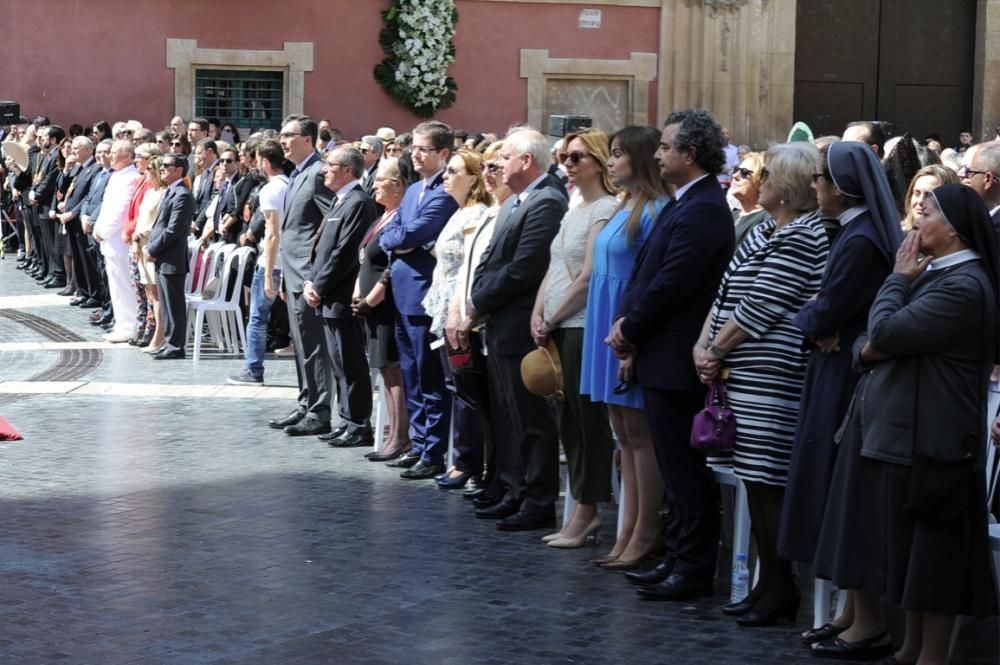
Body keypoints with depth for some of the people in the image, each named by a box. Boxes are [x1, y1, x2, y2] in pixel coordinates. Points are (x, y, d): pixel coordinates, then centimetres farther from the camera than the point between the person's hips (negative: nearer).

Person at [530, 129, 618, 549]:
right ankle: (583, 511, 16)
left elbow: (588, 277, -15)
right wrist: (538, 316, 3)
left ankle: (586, 511, 4)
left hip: (583, 328, -9)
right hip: (557, 330, 9)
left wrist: (552, 320, -9)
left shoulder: (606, 210, -10)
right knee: (569, 419, 10)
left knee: (588, 419, -2)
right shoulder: (574, 211, 18)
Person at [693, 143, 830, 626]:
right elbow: (725, 292, 16)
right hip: (744, 375, 10)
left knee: (769, 484, -5)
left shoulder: (801, 237, -13)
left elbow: (759, 308, -16)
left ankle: (780, 590, 4)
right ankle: (769, 585, 19)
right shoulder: (763, 231, 17)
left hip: (770, 380, -10)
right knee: (756, 482, 12)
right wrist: (703, 345, 3)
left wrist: (714, 351, -9)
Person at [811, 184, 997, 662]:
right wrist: (866, 350, -4)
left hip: (925, 439, -10)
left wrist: (898, 279, -7)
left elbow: (886, 333, -23)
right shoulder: (934, 273, 16)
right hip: (897, 430, 10)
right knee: (909, 554, 15)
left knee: (929, 555, -2)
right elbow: (873, 340, 18)